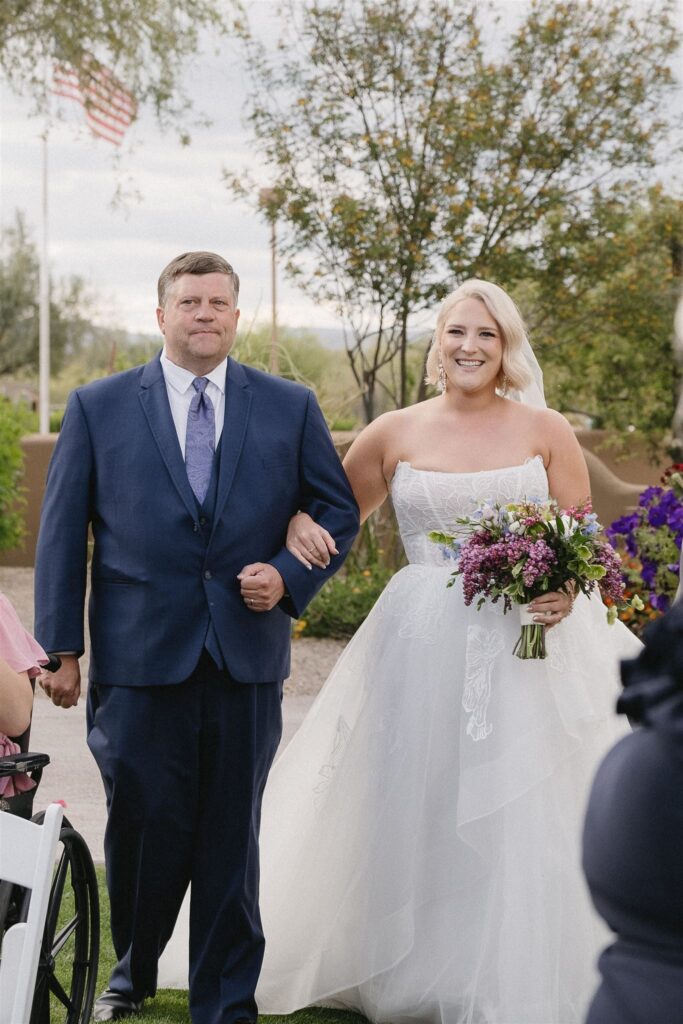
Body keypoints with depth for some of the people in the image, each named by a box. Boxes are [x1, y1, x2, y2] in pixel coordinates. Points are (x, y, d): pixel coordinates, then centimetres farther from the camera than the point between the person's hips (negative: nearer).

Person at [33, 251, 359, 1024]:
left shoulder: (290, 407, 7)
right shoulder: (98, 407, 4)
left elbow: (338, 510, 11)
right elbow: (62, 532, 3)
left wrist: (291, 577, -7)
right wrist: (61, 647, -1)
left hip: (248, 660, 1)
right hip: (140, 655, -1)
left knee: (231, 836, 7)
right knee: (143, 827, 3)